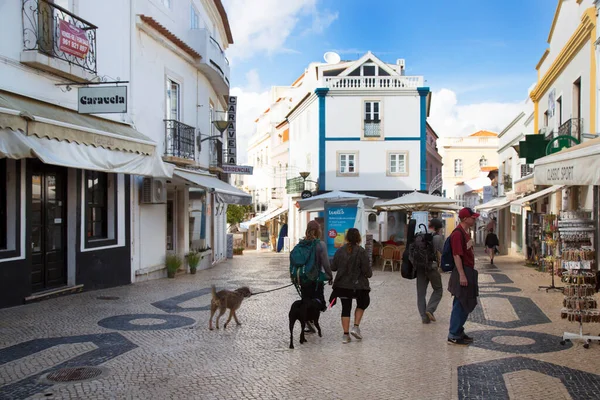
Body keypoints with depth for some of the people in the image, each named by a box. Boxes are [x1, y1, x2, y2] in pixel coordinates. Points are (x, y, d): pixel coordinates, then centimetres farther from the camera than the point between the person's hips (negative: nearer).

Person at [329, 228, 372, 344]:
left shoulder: (340, 251, -1)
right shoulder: (361, 252, -12)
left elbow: (333, 267, 4)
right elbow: (367, 270, -12)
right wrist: (369, 273, 10)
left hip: (342, 285, 3)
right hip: (358, 285, -3)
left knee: (346, 308, 8)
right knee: (362, 304, 21)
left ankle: (346, 334, 6)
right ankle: (356, 327, 7)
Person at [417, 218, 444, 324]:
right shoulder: (438, 237, -6)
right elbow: (443, 252, -8)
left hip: (420, 267, 4)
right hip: (432, 267, -4)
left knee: (421, 292, 8)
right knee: (438, 290, 14)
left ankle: (424, 317, 6)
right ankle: (430, 310, -2)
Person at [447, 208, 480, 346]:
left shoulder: (465, 232, 14)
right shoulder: (458, 234, -18)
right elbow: (457, 256, -22)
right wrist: (462, 275, -25)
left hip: (469, 272, 10)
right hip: (463, 273, -10)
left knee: (468, 304, 15)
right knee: (460, 305, -5)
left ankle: (459, 332, 25)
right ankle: (453, 336, 2)